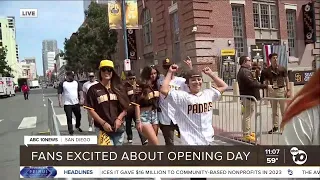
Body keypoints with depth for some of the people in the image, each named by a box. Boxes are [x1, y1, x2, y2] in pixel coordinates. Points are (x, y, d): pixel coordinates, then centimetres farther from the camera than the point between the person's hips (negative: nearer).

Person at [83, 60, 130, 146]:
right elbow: (90, 109, -5)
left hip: (118, 128, 4)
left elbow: (125, 107, 8)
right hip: (102, 128, -4)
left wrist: (119, 119, -8)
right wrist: (103, 123, -13)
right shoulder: (93, 89, -4)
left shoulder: (119, 88, 7)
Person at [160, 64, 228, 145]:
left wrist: (211, 74, 13)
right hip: (191, 141, -5)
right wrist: (170, 72, -9)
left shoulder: (208, 94, 7)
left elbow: (224, 86, 18)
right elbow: (164, 90, -18)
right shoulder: (182, 96, -9)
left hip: (207, 140, 5)